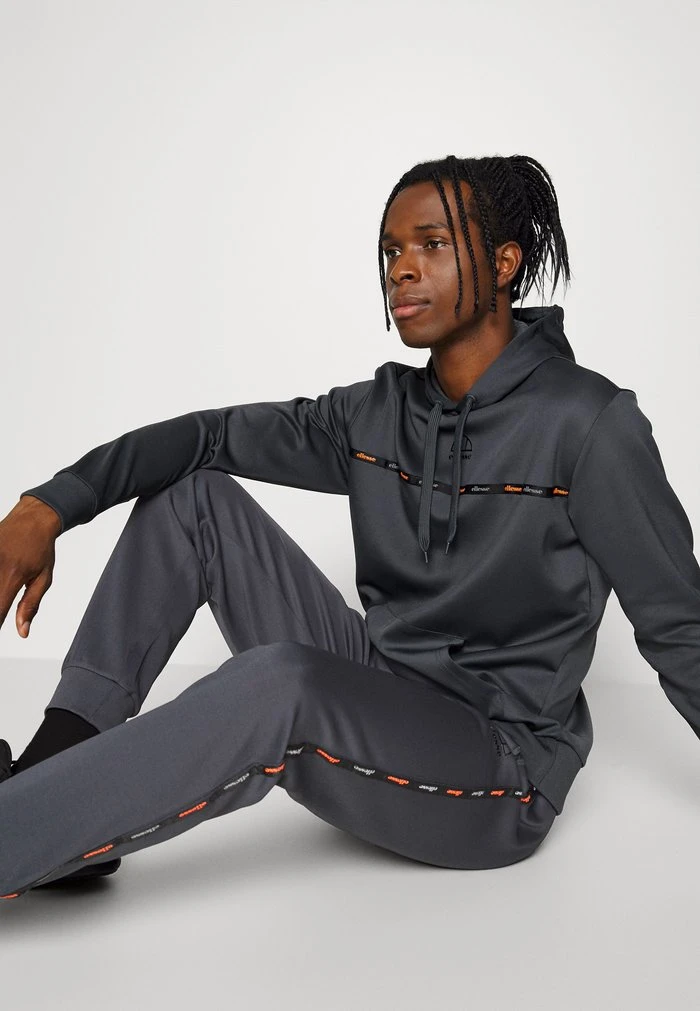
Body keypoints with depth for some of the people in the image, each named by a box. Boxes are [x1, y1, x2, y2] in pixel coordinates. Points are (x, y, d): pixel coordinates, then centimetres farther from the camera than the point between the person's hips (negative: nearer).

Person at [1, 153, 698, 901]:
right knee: (198, 493, 0)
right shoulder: (378, 413, 5)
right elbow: (212, 434, 4)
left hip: (499, 770, -6)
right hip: (375, 694, 7)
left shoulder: (590, 422, -13)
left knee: (277, 683, -37)